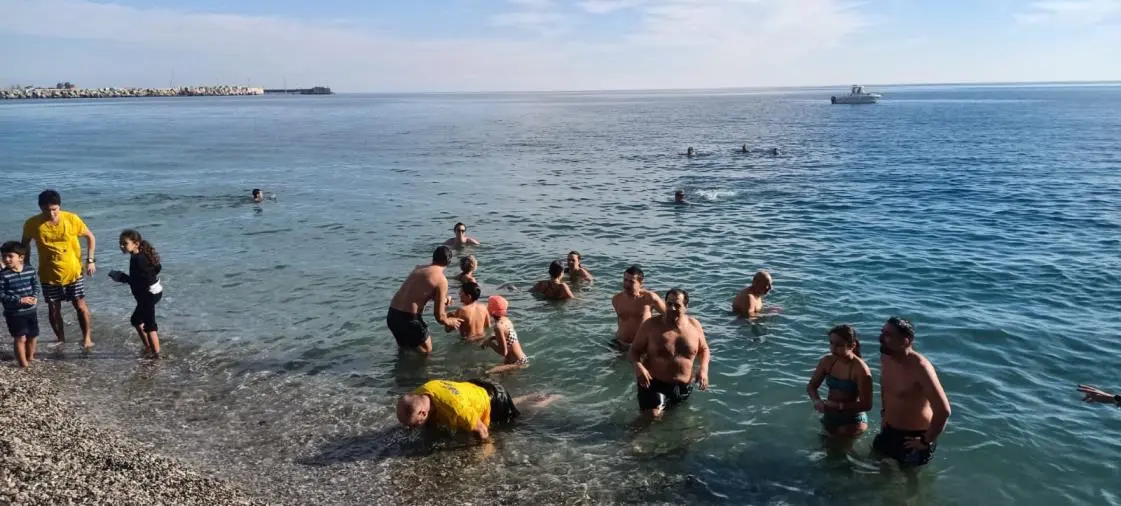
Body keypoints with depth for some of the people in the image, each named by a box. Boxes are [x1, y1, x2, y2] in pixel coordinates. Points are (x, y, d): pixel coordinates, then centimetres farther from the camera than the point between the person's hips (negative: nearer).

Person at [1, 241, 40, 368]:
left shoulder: (30, 270, -2)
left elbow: (36, 286, 8)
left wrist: (35, 297, -12)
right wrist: (20, 300, -22)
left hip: (31, 310, 4)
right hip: (14, 313, -4)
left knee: (33, 336, 16)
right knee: (20, 338, -3)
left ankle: (30, 358, 38)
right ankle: (24, 364, 9)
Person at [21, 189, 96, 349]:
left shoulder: (72, 219, -16)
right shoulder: (32, 224, -13)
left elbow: (90, 237, -1)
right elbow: (25, 244, 6)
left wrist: (90, 260, -7)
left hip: (73, 272, -1)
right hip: (49, 275, 1)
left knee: (80, 306, 5)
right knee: (53, 309, 10)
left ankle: (87, 337, 21)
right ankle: (61, 339, 28)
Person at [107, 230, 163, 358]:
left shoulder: (138, 259, -24)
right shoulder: (140, 256, 6)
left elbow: (142, 281, -29)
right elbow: (158, 267, 15)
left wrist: (123, 278, -22)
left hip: (148, 295, -11)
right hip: (150, 293, 11)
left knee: (149, 324, -2)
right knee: (136, 320, 22)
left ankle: (156, 353, 5)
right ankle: (148, 347, 28)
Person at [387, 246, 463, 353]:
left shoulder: (418, 268, 13)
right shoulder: (441, 280, -9)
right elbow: (439, 316, -8)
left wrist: (443, 300, 43)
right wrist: (448, 322, 14)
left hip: (392, 315, 7)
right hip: (409, 318, -7)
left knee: (404, 349, 30)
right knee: (426, 352, 15)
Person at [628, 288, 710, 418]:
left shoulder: (694, 325, -1)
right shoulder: (651, 325, -11)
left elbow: (703, 349, 15)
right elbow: (635, 350, -4)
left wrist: (703, 368, -5)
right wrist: (638, 366, -25)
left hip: (684, 387, 4)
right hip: (655, 384, -4)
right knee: (652, 417, -22)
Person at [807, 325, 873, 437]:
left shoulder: (860, 369, -25)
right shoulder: (826, 362, -8)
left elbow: (866, 405, -24)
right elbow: (811, 386, 3)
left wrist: (839, 406, -34)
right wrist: (817, 401, -18)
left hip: (852, 421, -6)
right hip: (829, 417, 7)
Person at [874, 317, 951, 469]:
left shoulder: (920, 367, -31)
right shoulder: (885, 357, -7)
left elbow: (943, 411, -34)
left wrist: (926, 442, -24)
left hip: (914, 437, -7)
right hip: (889, 430, 7)